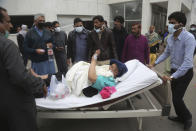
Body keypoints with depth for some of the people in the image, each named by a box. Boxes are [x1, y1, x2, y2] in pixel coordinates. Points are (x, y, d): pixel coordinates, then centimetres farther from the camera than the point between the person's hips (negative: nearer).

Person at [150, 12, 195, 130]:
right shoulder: (170, 38, -2)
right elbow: (166, 53, 12)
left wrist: (172, 76, -34)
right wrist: (154, 64, 6)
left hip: (185, 72, -7)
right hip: (174, 70, 7)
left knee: (177, 99, -3)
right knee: (175, 97, 17)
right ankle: (180, 117, 40)